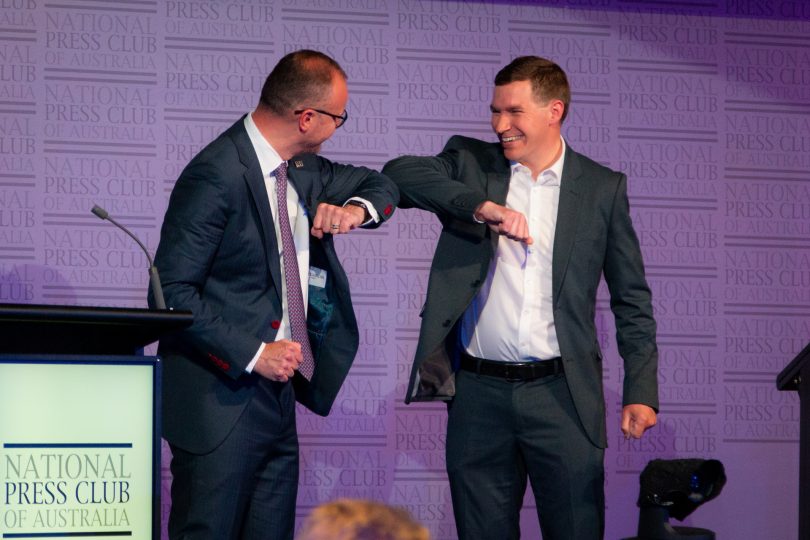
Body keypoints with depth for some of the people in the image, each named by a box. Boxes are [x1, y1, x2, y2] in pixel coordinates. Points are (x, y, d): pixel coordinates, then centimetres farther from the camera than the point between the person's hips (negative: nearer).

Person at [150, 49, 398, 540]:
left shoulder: (301, 169, 8)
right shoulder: (216, 177, -17)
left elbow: (382, 185, 23)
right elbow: (171, 292, -20)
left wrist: (357, 208, -1)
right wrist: (253, 354, -22)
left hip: (277, 388, 9)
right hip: (222, 397, -9)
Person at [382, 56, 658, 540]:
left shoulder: (603, 188, 5)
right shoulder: (469, 162, 7)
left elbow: (631, 299, 7)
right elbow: (398, 173, -11)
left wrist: (641, 390, -1)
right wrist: (481, 205, -22)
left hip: (562, 394, -1)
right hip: (479, 392, 1)